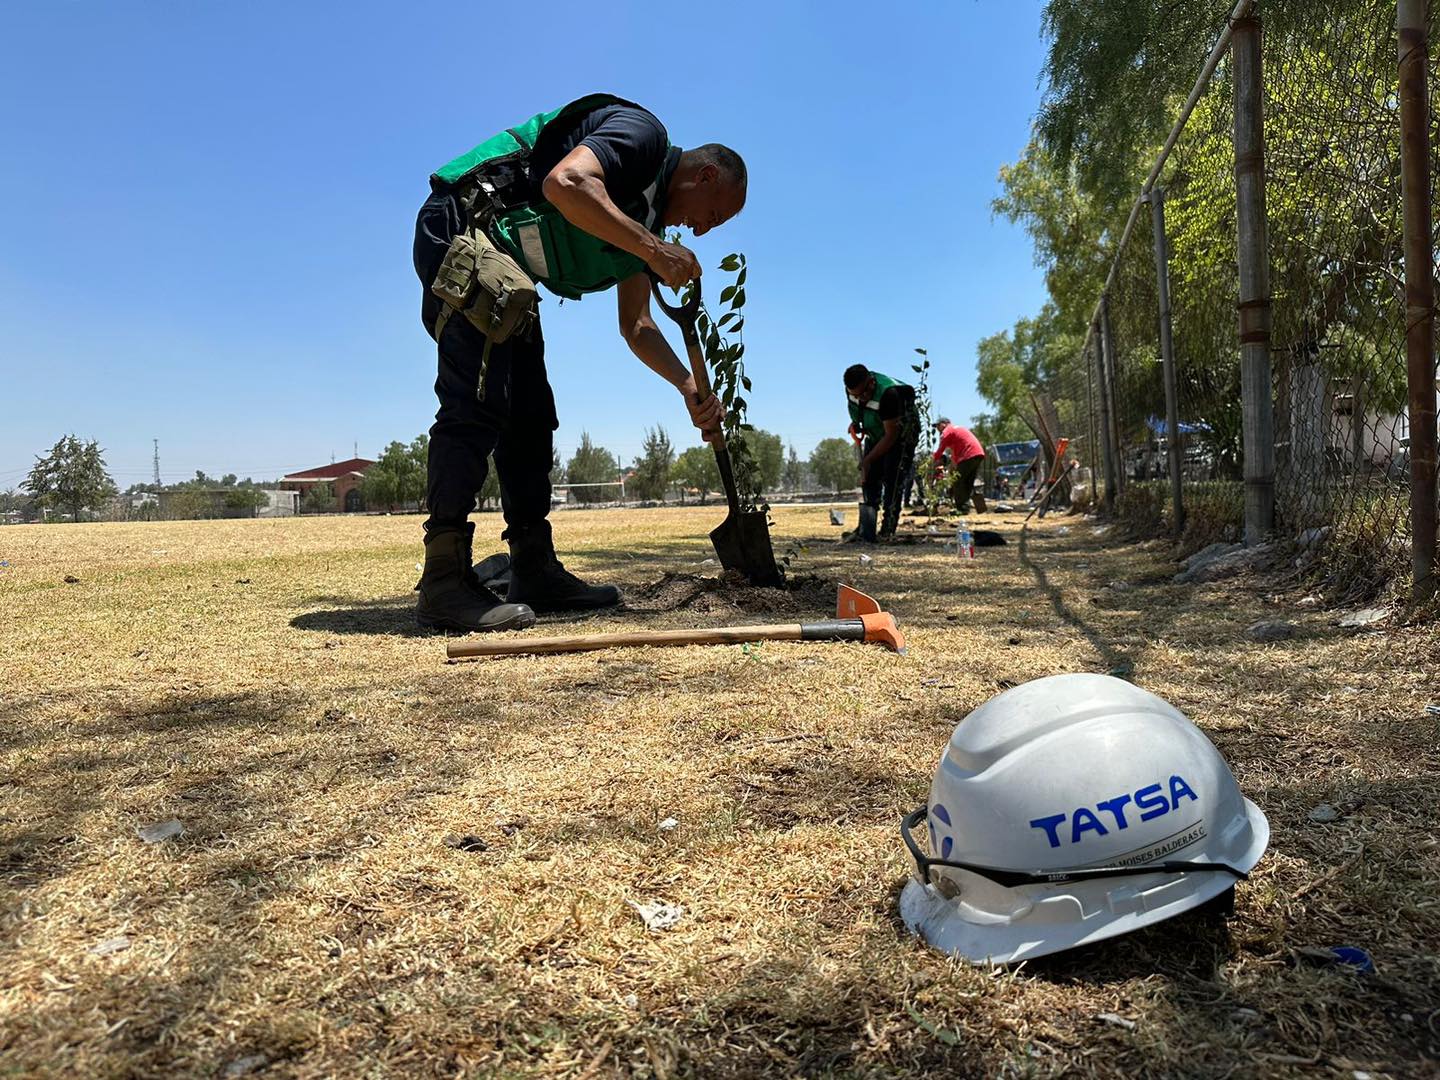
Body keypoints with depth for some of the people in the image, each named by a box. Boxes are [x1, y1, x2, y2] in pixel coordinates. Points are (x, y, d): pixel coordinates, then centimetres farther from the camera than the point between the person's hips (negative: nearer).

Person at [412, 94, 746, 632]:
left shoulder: (643, 217, 20)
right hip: (463, 229, -10)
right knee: (476, 403, -17)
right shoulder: (642, 132, -6)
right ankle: (444, 583, -17)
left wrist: (690, 388, 5)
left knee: (530, 415, 6)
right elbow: (564, 183, -27)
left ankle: (535, 572, 10)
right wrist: (654, 250, -22)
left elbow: (636, 325, 16)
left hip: (504, 266, 10)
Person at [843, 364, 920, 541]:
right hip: (875, 435, 7)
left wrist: (868, 460, -26)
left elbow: (891, 435, -30)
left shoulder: (887, 393, -37)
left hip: (900, 434, -6)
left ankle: (887, 533, -11)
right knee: (869, 480, -3)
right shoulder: (853, 388, -16)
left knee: (893, 482, -15)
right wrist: (855, 423, -6)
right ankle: (865, 534, -4)